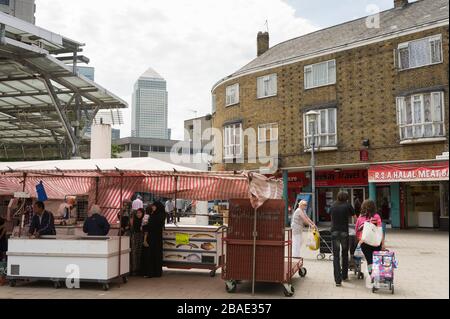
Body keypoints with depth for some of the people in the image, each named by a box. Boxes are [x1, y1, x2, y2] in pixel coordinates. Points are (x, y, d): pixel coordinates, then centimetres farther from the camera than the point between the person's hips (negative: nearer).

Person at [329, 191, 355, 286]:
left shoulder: (333, 206, 8)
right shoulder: (347, 206, 1)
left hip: (334, 232, 1)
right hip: (344, 232, -1)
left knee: (336, 256, 1)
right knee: (345, 254, 17)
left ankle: (338, 280, -7)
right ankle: (344, 276, 29)